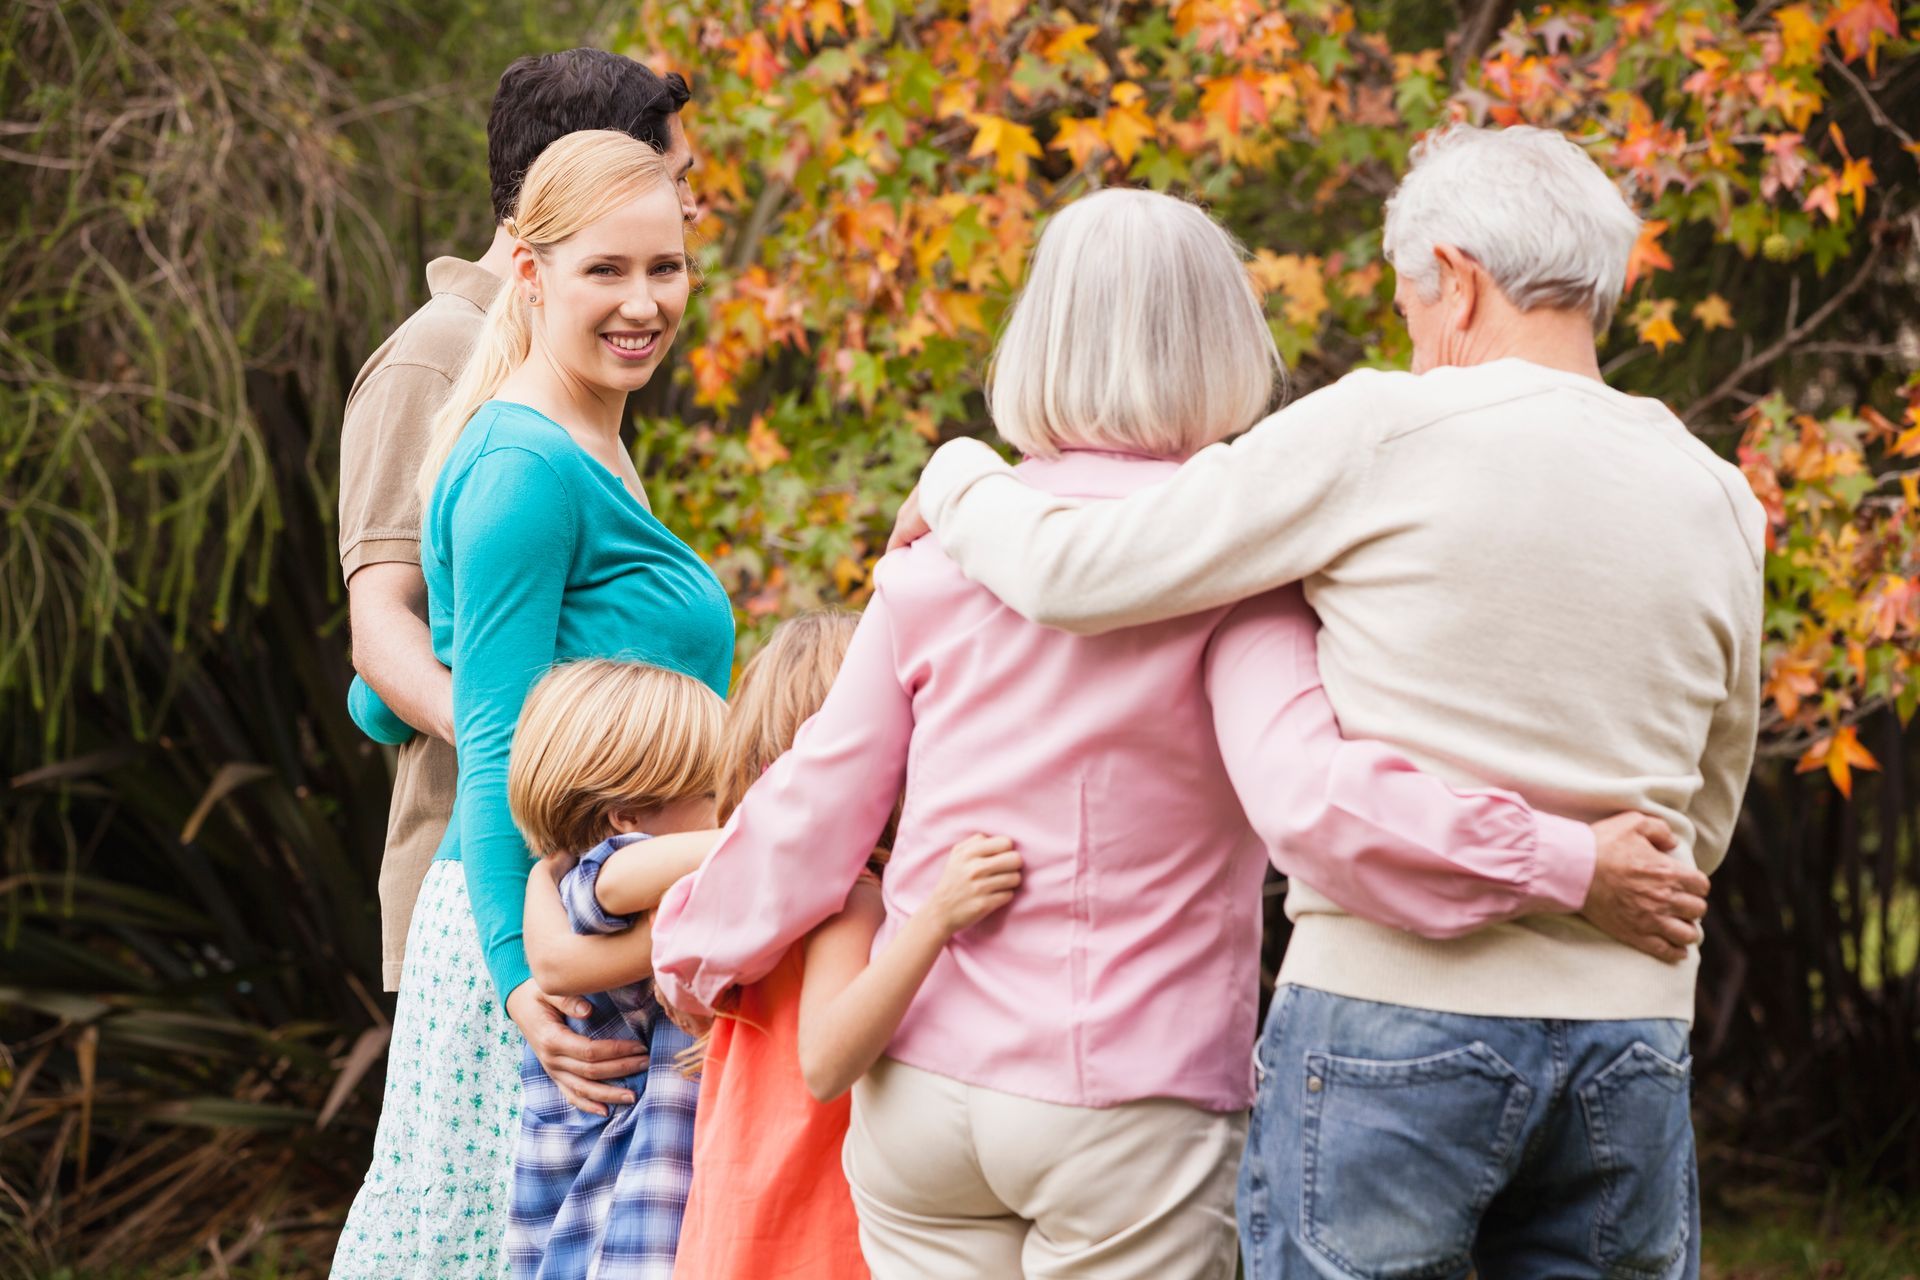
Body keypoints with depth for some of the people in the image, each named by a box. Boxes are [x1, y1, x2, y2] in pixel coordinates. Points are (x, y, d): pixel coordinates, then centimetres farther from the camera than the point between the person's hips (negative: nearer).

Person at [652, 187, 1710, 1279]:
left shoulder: (940, 555, 2)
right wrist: (1568, 866, -23)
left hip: (921, 1094, 4)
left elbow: (820, 802, 8)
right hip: (1125, 1108, -4)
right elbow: (1308, 797, -25)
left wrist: (695, 950, 24)